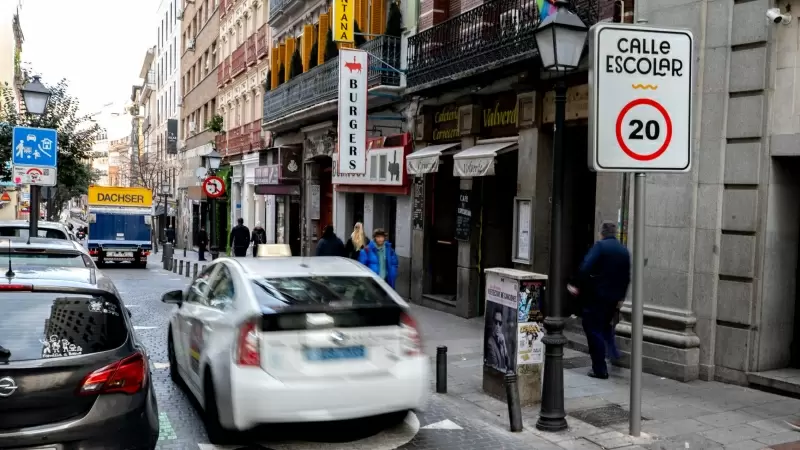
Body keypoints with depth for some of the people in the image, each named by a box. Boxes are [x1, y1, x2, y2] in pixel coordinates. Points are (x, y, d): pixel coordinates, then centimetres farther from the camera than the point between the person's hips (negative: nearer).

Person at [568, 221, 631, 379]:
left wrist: (578, 287, -11)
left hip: (596, 296, -6)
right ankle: (613, 353, 18)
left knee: (593, 330, 0)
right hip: (613, 298, 7)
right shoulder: (624, 251, 10)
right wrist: (620, 297, 22)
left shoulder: (599, 246, -10)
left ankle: (600, 369, 0)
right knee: (605, 326, 26)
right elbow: (626, 278, 14)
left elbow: (585, 268, -21)